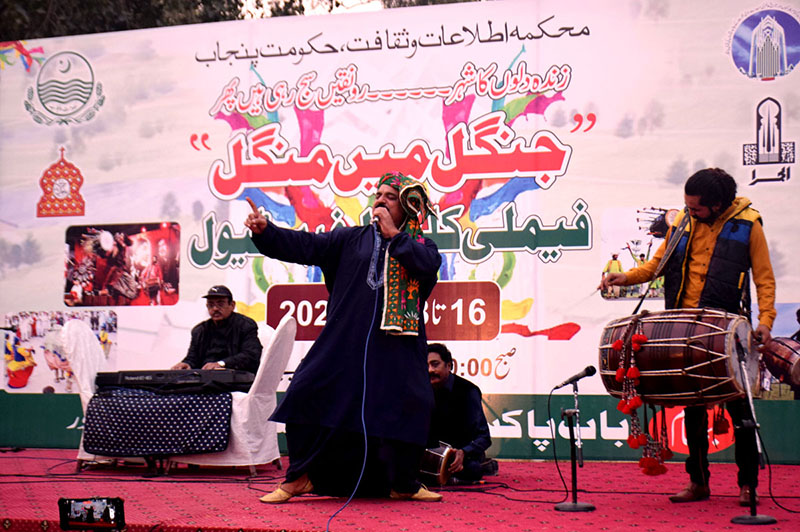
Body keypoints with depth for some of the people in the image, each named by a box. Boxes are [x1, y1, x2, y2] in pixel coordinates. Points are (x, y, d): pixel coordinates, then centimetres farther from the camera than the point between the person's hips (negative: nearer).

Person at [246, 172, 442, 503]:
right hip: (346, 342, 1)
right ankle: (300, 477, 5)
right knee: (308, 395, -8)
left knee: (407, 407, -8)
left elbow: (428, 266, -12)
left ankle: (403, 485, 13)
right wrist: (265, 231, -8)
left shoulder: (420, 246, 11)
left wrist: (394, 234, -6)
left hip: (395, 348, -1)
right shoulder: (352, 239, 14)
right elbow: (305, 245, 5)